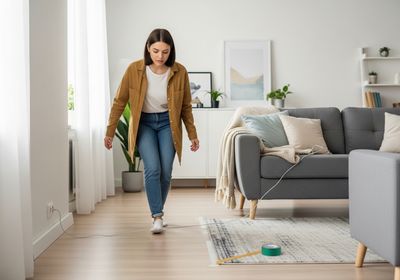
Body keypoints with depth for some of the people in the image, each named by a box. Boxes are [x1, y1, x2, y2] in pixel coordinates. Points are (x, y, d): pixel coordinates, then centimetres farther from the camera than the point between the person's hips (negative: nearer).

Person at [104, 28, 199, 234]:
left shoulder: (179, 72, -14)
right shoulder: (134, 70, -17)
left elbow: (186, 106, -1)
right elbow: (119, 101, -6)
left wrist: (193, 135, 2)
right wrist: (110, 132, -3)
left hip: (168, 123, 1)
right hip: (144, 123, -1)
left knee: (166, 172, -4)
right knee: (153, 169, -17)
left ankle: (157, 212, 19)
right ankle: (157, 216, -9)